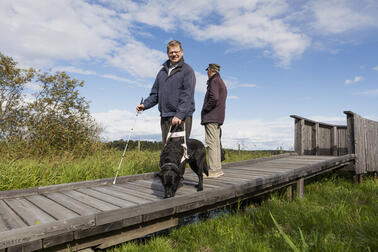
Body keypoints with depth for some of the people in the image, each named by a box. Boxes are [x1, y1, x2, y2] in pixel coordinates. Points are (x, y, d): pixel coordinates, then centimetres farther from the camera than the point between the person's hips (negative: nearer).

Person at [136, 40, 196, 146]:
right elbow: (155, 93, 21)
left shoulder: (187, 70, 0)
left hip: (181, 117, -6)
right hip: (165, 116, 6)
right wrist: (145, 104, 4)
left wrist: (180, 114, -22)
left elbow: (187, 95, -11)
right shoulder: (163, 71, 19)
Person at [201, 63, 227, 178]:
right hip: (218, 118, 10)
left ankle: (214, 170, -10)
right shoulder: (222, 83, 23)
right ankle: (218, 168, 14)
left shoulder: (214, 81, -8)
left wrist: (205, 109, -11)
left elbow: (214, 97, -23)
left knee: (211, 143, -11)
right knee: (216, 143, 10)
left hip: (211, 117, -10)